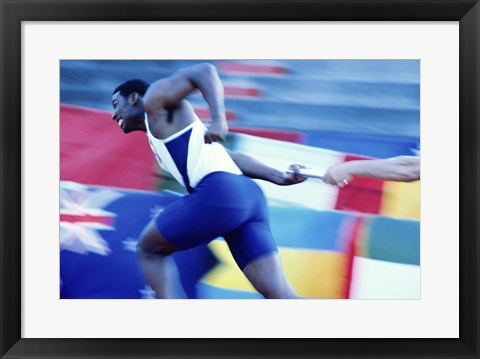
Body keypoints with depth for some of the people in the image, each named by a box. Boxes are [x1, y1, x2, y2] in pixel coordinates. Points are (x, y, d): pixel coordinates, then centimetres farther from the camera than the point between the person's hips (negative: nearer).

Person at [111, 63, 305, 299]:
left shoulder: (154, 99, 13)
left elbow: (204, 71, -2)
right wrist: (278, 177, 16)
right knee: (279, 294, 3)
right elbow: (230, 157, 25)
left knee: (148, 249, 14)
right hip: (247, 195, 9)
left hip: (219, 194, -9)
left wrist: (218, 120, -17)